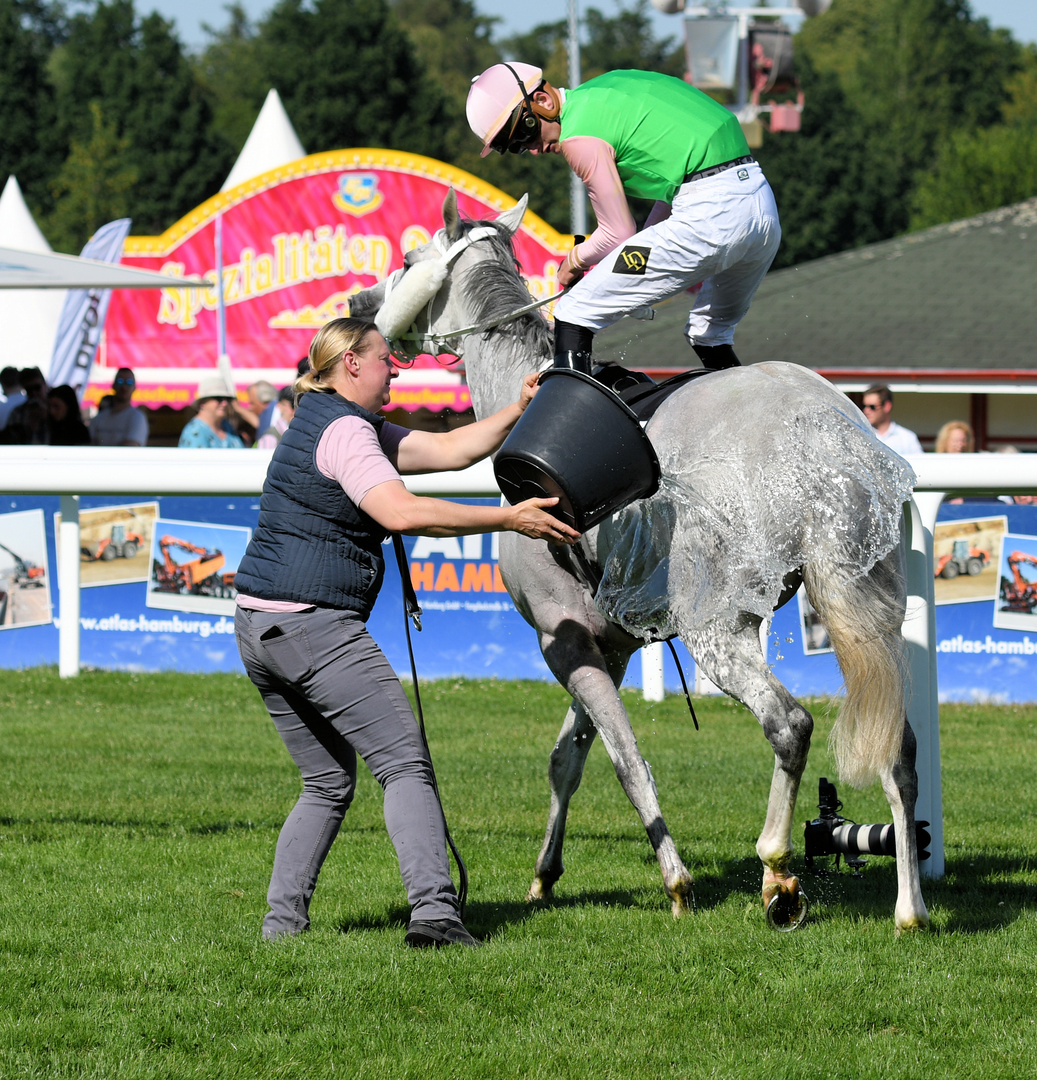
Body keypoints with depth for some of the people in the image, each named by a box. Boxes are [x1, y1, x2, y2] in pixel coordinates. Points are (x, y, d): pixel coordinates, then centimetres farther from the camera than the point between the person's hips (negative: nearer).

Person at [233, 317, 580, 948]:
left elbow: (449, 449, 22)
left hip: (258, 629, 10)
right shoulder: (344, 430, -11)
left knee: (328, 782, 17)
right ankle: (434, 912, -20)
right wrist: (509, 519, -23)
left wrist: (518, 412, 13)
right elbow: (399, 512, -25)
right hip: (314, 624, -10)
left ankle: (282, 920, 7)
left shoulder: (350, 425, 21)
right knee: (405, 765, -9)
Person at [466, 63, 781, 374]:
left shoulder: (580, 138, -7)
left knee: (572, 315, -5)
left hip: (708, 217, -9)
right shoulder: (604, 89, 20)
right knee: (711, 333, 33)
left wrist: (575, 260, 17)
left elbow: (619, 234, -1)